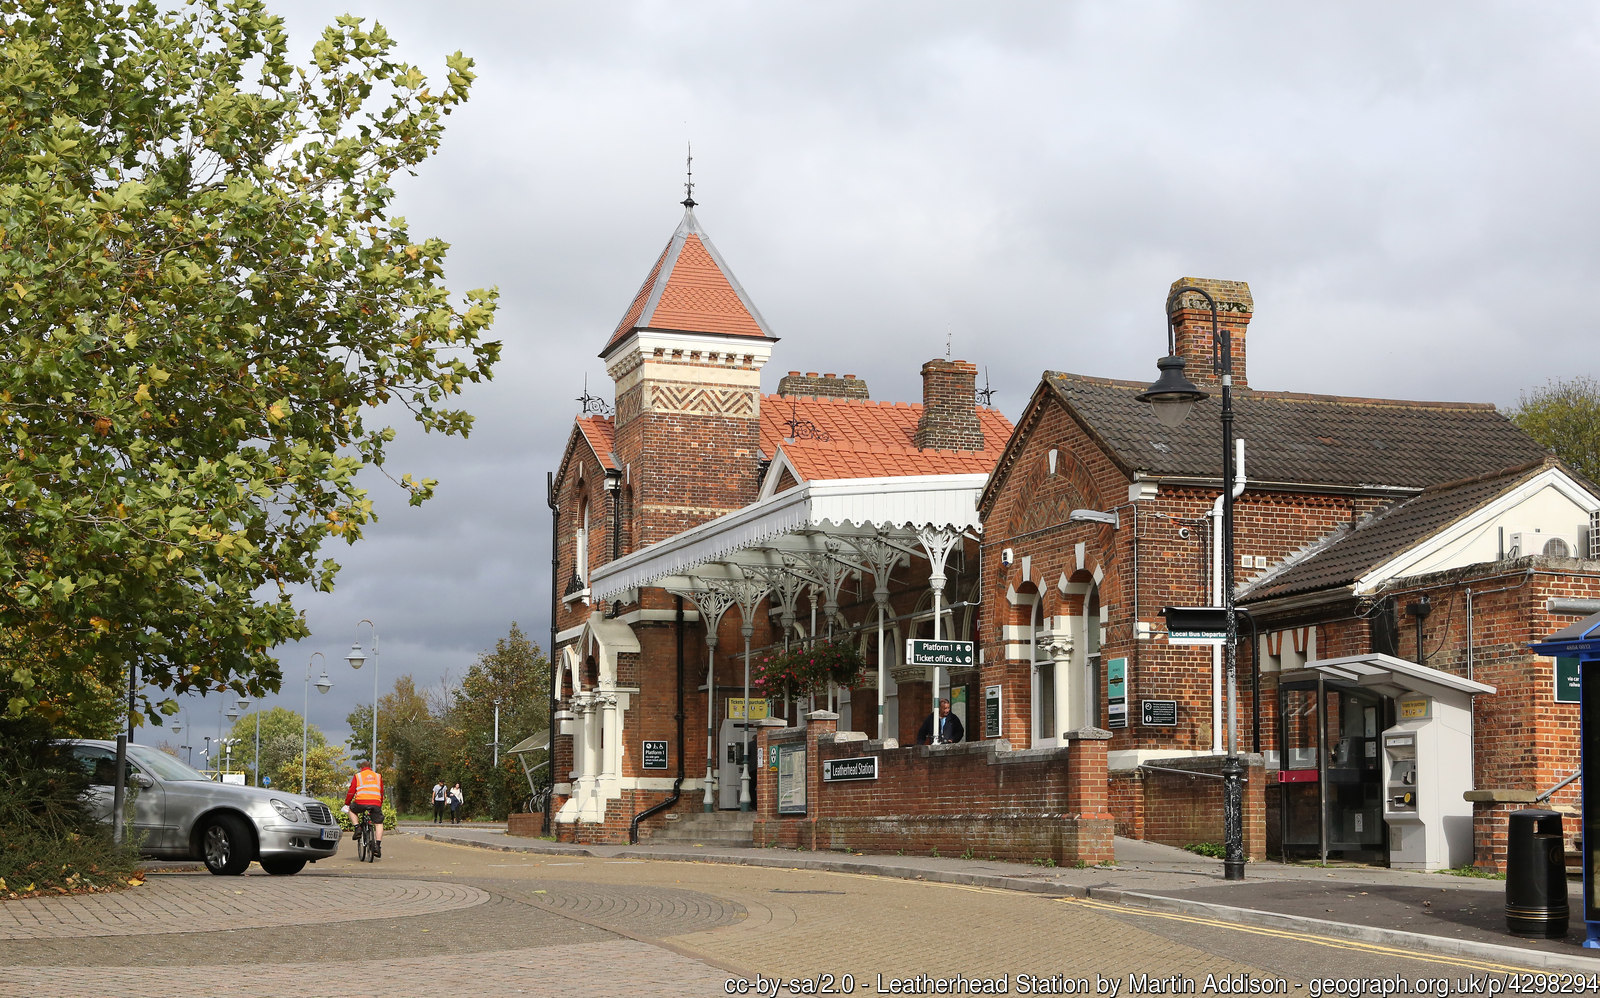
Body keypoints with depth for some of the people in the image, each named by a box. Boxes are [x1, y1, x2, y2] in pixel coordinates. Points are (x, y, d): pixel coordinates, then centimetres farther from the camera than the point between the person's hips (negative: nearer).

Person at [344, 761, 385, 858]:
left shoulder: (357, 776, 16)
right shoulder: (378, 776, 23)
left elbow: (351, 792, 13)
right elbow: (381, 792, 27)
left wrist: (347, 803, 25)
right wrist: (380, 805, 38)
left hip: (361, 802, -1)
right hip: (375, 804, 1)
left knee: (352, 810, 29)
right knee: (378, 824, 10)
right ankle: (378, 845, -4)